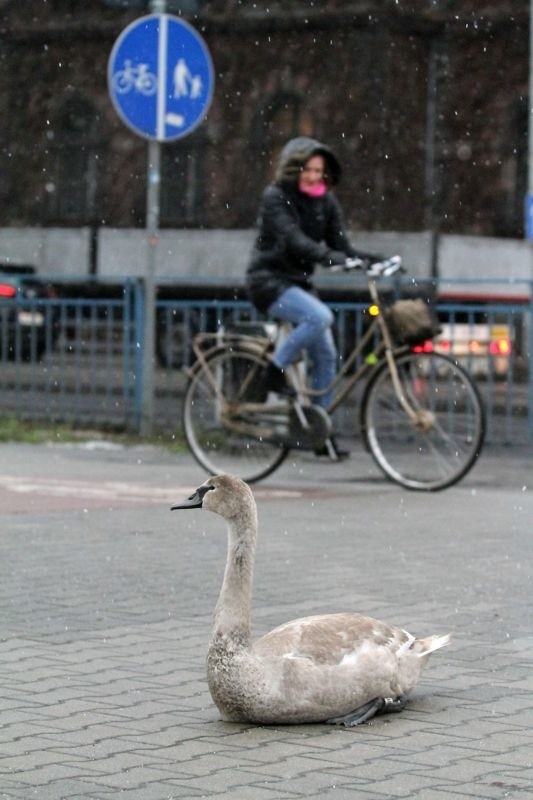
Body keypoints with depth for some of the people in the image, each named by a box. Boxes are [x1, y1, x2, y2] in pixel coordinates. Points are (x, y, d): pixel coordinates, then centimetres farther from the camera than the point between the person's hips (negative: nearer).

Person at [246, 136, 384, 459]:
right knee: (320, 317, -31)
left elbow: (340, 244, 0)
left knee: (326, 355, -1)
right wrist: (331, 258, -40)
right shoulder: (276, 197, -12)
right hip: (269, 279, -7)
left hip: (300, 282, 7)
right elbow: (294, 240, -26)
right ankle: (276, 370, -13)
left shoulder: (326, 202, 7)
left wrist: (370, 259, -18)